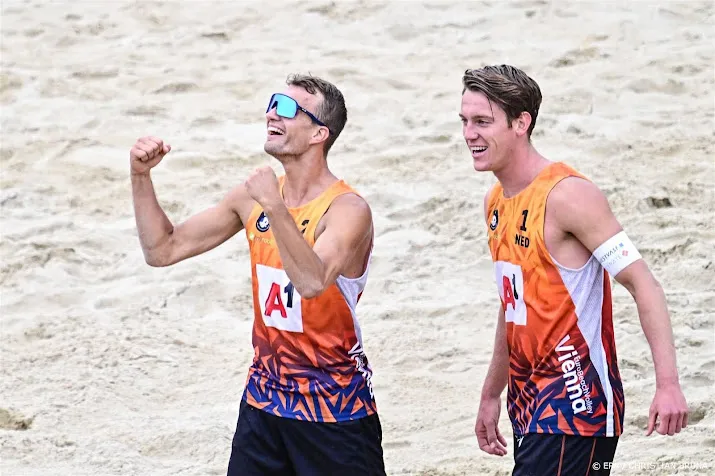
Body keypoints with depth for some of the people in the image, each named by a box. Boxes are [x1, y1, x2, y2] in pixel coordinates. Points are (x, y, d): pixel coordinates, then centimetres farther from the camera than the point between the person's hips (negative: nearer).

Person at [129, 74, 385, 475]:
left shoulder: (347, 210, -17)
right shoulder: (253, 197, 2)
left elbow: (312, 282, -36)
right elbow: (164, 250, 7)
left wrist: (275, 206, -41)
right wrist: (141, 177, -5)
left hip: (335, 411, -6)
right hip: (264, 400, 6)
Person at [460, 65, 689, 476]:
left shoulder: (567, 195, -16)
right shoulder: (496, 202, 11)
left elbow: (642, 283, -19)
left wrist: (668, 384, -27)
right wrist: (491, 395, 27)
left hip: (576, 405, -9)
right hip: (530, 404, 9)